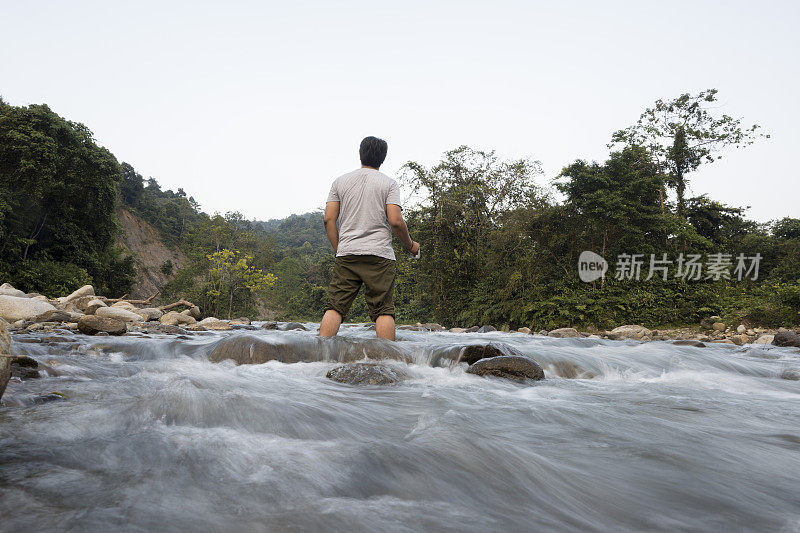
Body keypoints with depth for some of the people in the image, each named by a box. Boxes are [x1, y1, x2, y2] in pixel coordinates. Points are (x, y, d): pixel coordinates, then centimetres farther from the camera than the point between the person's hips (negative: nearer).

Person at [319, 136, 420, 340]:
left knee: (335, 307, 3)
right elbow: (395, 221, -7)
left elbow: (328, 219, 6)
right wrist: (410, 245, 8)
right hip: (379, 255, -2)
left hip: (346, 254, 3)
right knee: (383, 310, 0)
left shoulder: (340, 181, 12)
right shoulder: (389, 183, 3)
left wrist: (338, 249, 14)